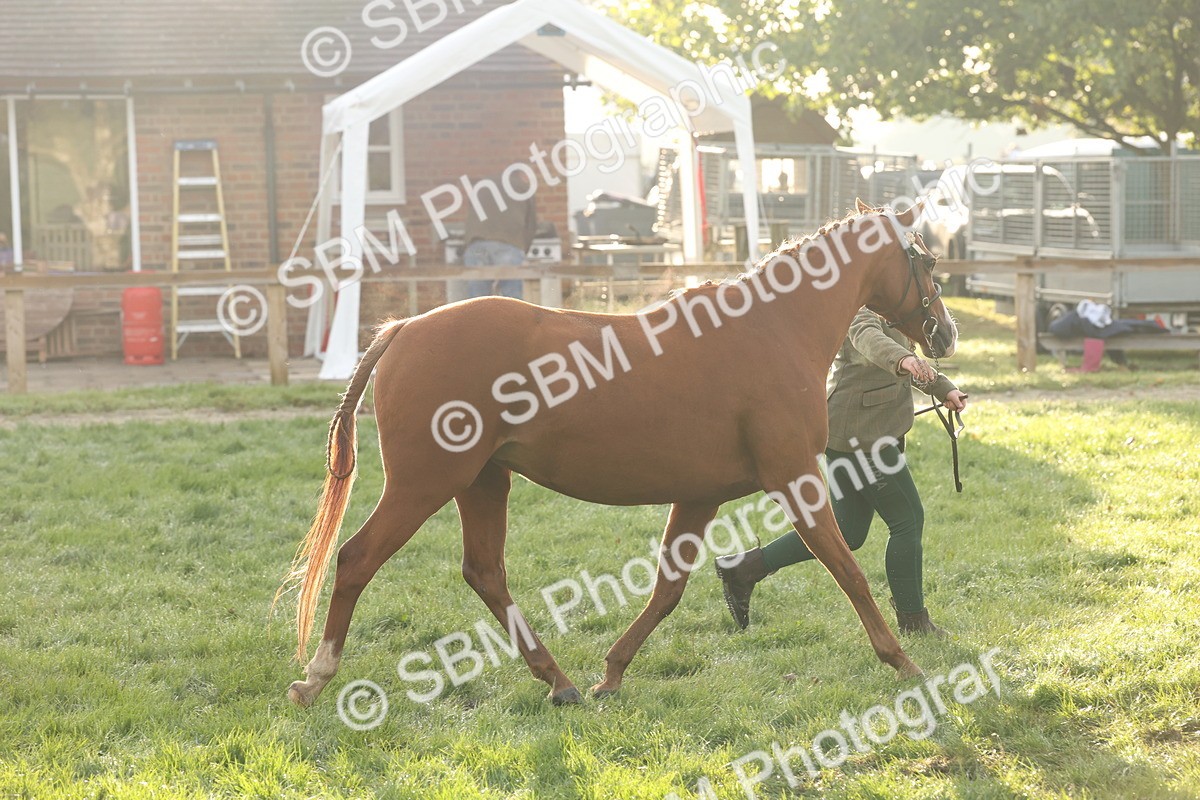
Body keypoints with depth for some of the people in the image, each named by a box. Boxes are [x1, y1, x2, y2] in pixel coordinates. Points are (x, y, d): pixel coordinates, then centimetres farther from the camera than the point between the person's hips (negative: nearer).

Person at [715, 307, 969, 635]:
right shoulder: (864, 308, -16)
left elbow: (906, 360, 31)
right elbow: (867, 337, -40)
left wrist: (945, 389, 21)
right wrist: (902, 359, -59)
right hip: (861, 431, -11)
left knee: (848, 532, 13)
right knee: (907, 520, -2)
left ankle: (744, 567, 14)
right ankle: (912, 619, 10)